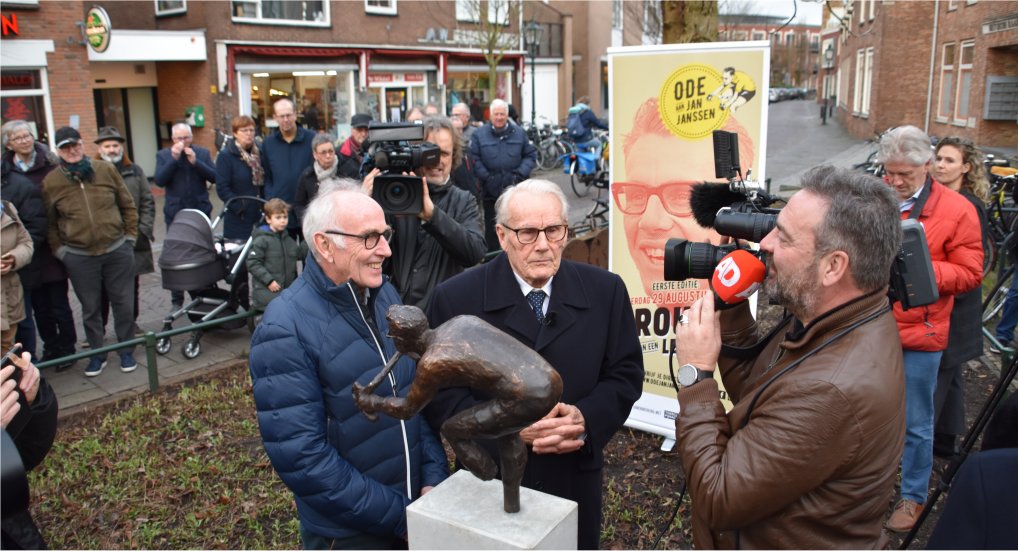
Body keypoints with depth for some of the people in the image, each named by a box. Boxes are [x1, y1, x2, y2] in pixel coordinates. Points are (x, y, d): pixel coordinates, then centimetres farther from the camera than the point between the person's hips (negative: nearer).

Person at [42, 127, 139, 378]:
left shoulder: (106, 170, -2)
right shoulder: (51, 182, -3)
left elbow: (128, 205, 6)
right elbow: (50, 222, 5)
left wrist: (130, 236, 4)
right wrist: (59, 250, 2)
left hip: (118, 251, 0)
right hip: (79, 257, 0)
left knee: (123, 304, 8)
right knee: (90, 308, 11)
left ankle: (127, 351, 23)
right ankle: (97, 354, 26)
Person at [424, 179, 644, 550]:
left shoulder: (605, 291, -5)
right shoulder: (455, 298, -10)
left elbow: (626, 374, 1)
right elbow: (440, 393, -10)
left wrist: (586, 419, -18)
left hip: (575, 480, 2)